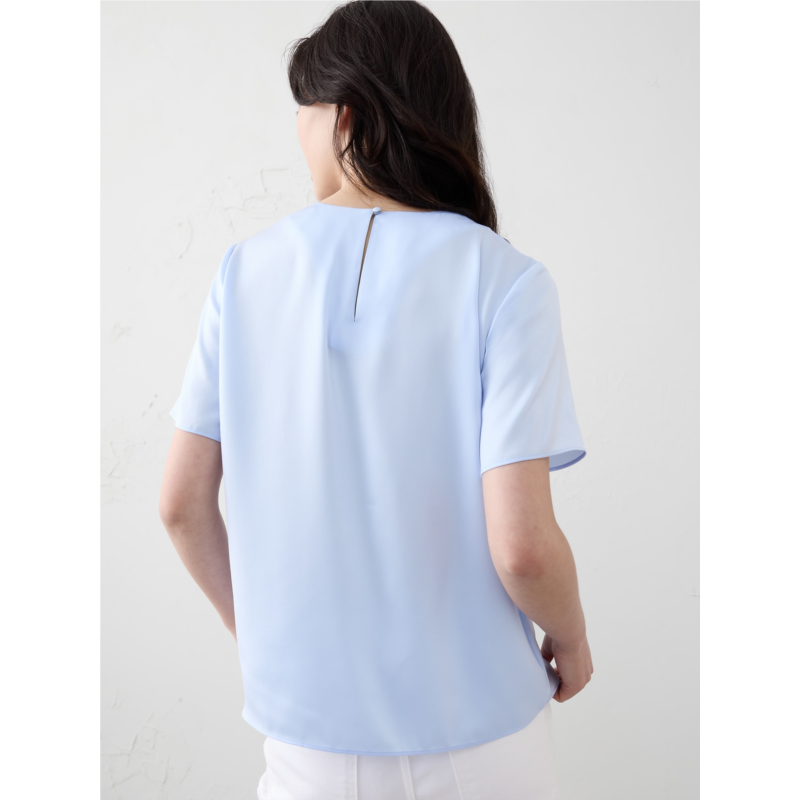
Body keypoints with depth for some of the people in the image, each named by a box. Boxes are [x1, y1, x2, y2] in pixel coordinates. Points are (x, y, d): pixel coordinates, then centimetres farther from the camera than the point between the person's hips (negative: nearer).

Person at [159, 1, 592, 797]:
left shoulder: (246, 271, -7)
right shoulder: (501, 280, -15)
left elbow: (183, 504, -3)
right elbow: (521, 545, -20)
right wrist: (571, 639, 1)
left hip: (305, 731, 2)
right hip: (472, 732, -1)